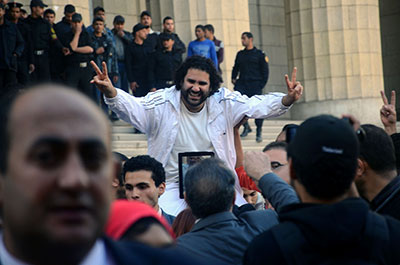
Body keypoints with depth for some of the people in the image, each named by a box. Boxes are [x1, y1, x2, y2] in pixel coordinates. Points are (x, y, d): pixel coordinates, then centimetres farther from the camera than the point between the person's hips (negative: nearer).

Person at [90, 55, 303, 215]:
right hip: (172, 189, -2)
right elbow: (133, 107, -17)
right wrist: (110, 92, -38)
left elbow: (258, 105, -1)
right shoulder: (163, 103, -5)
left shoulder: (223, 102, 2)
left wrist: (287, 100, -20)